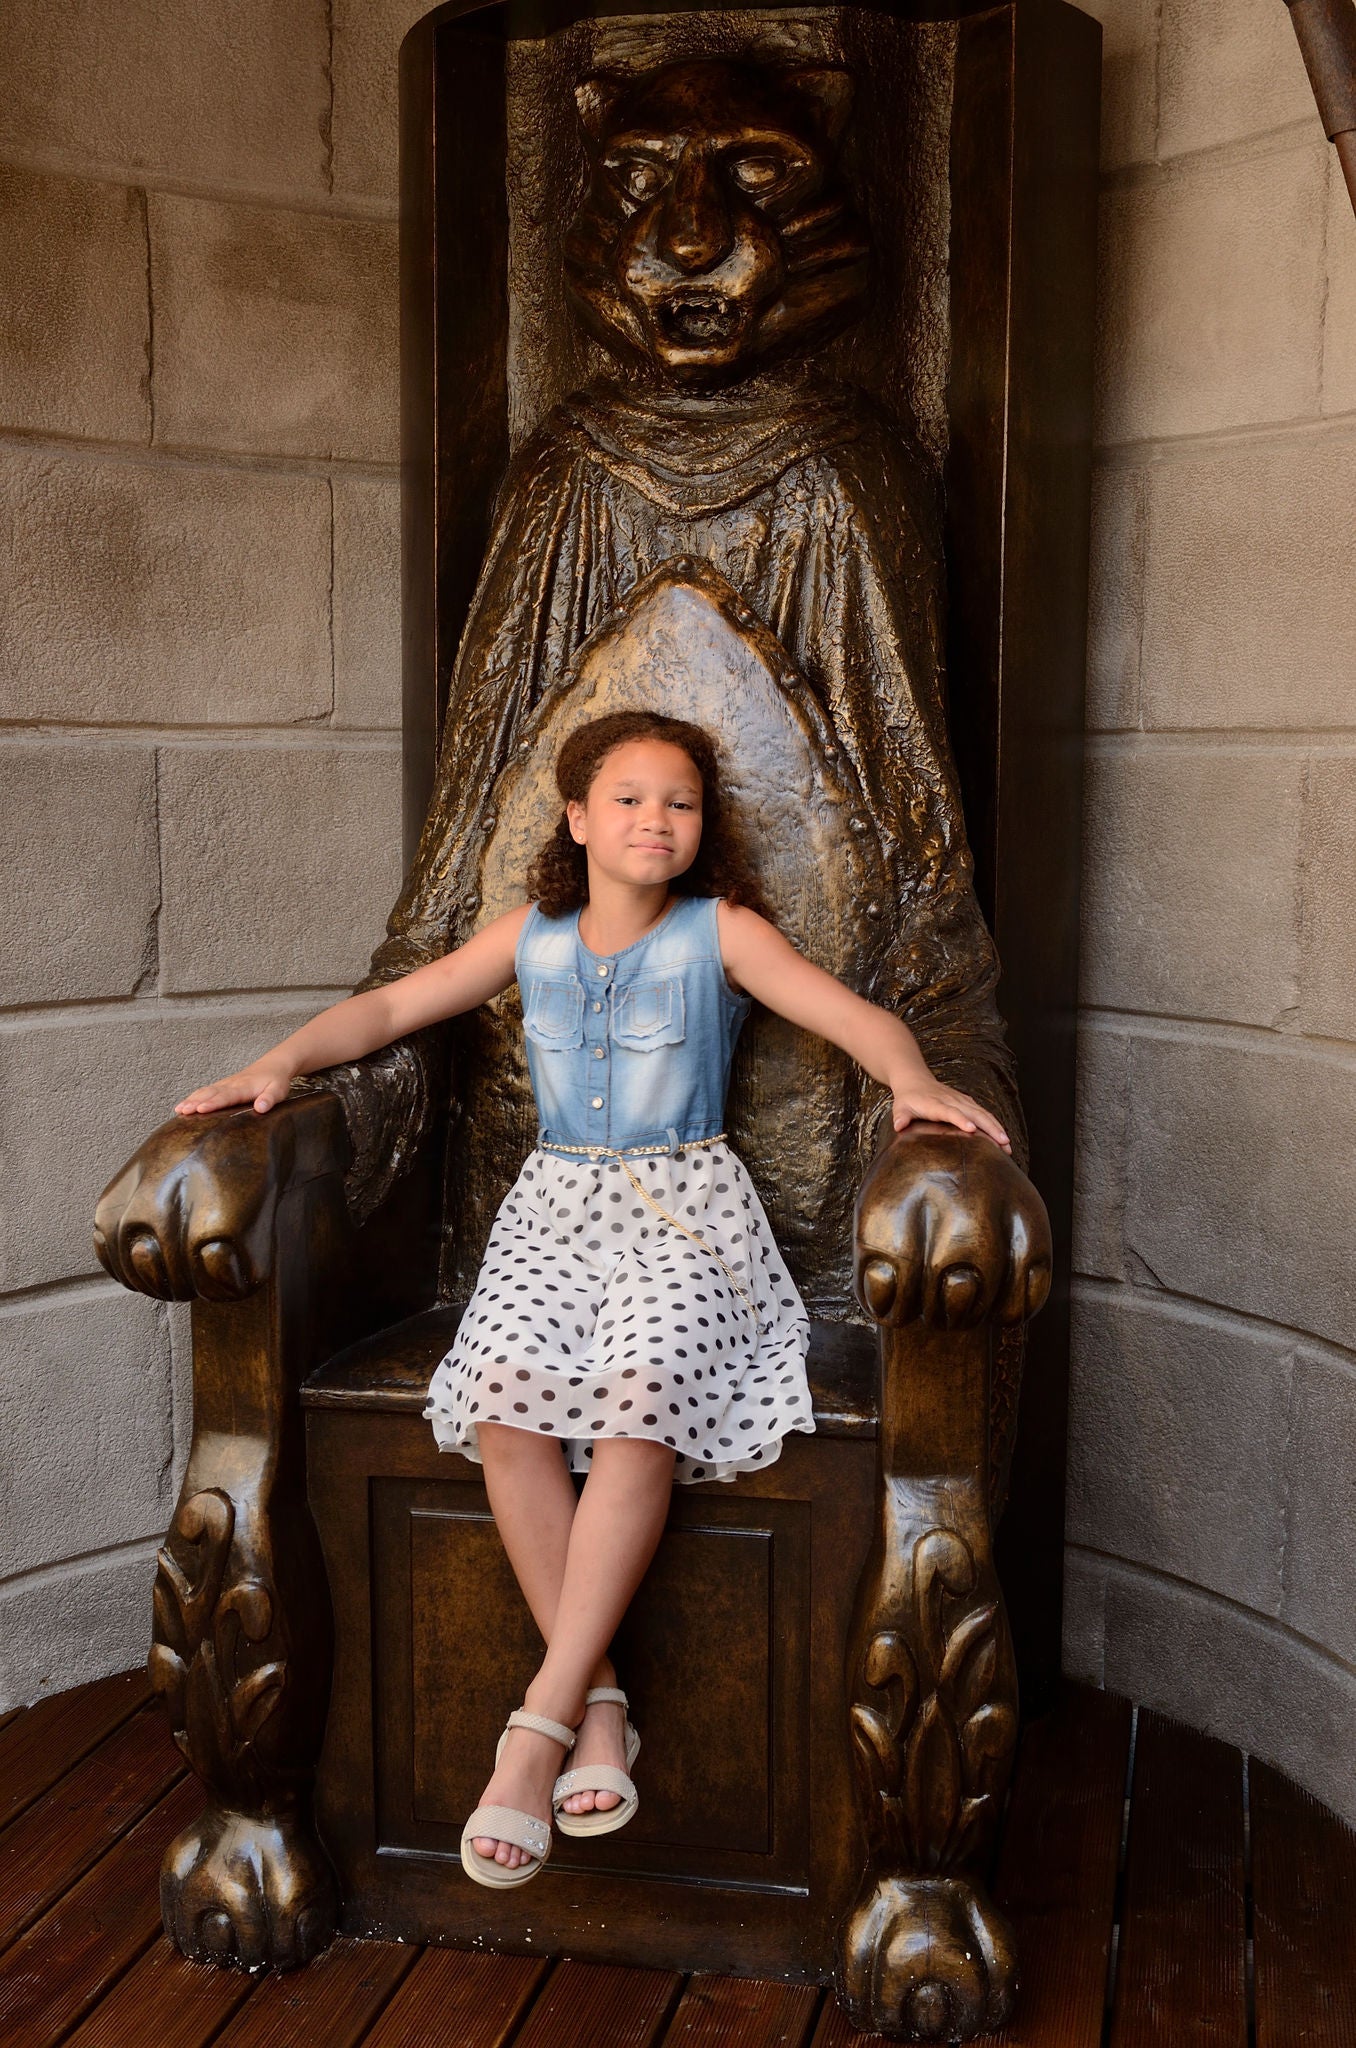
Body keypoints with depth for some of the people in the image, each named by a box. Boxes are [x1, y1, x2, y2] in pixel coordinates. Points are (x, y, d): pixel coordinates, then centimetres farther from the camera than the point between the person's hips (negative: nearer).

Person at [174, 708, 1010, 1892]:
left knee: (642, 1393, -33)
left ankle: (541, 1719, -26)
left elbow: (860, 1016, -7)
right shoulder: (532, 937, 11)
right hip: (557, 1206, 3)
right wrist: (282, 1061, -1)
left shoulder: (720, 932, 2)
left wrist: (911, 1079, -29)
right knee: (504, 1391, -28)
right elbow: (390, 1007, 15)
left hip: (684, 1212, -2)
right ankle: (599, 1703, -19)